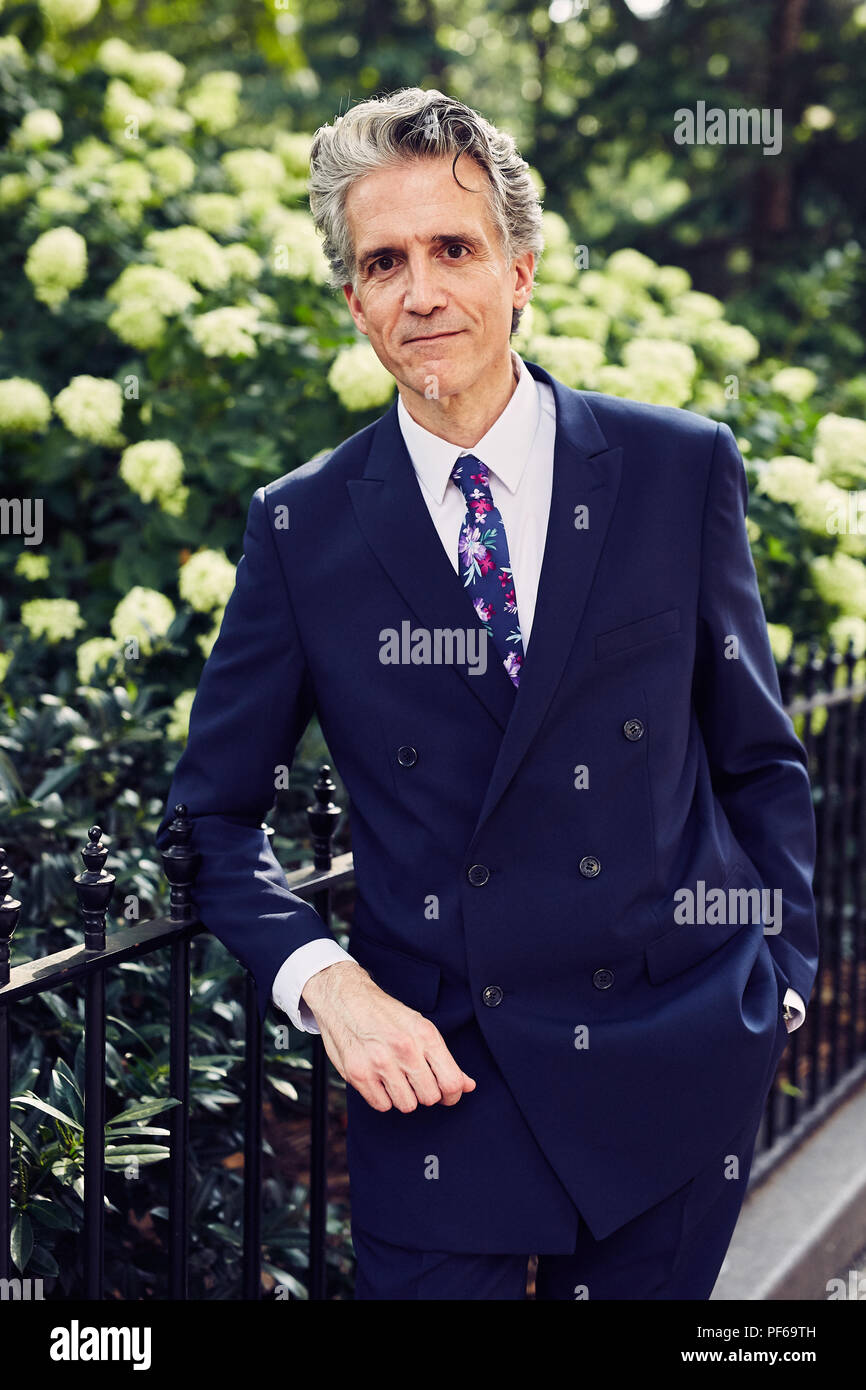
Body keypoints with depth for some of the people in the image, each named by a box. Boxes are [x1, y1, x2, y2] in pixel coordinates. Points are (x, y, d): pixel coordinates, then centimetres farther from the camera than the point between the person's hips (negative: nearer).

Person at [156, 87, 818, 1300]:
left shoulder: (683, 471, 0)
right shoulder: (302, 527, -1)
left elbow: (758, 755, 9)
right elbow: (214, 811, 6)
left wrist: (778, 972, 4)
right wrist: (323, 981, -9)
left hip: (675, 1056, 1)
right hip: (436, 1071, 0)